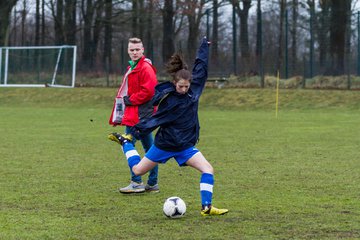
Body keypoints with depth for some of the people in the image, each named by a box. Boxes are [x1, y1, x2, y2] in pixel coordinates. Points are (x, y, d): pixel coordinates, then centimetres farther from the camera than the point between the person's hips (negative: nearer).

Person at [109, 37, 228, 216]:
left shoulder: (194, 89, -5)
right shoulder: (169, 100, -21)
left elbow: (201, 67, 7)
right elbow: (155, 120, -16)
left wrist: (204, 44, 17)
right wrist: (134, 134, -18)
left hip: (185, 146, 4)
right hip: (164, 145, -4)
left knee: (208, 169, -15)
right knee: (137, 170, 11)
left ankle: (206, 207, -10)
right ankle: (125, 142, 37)